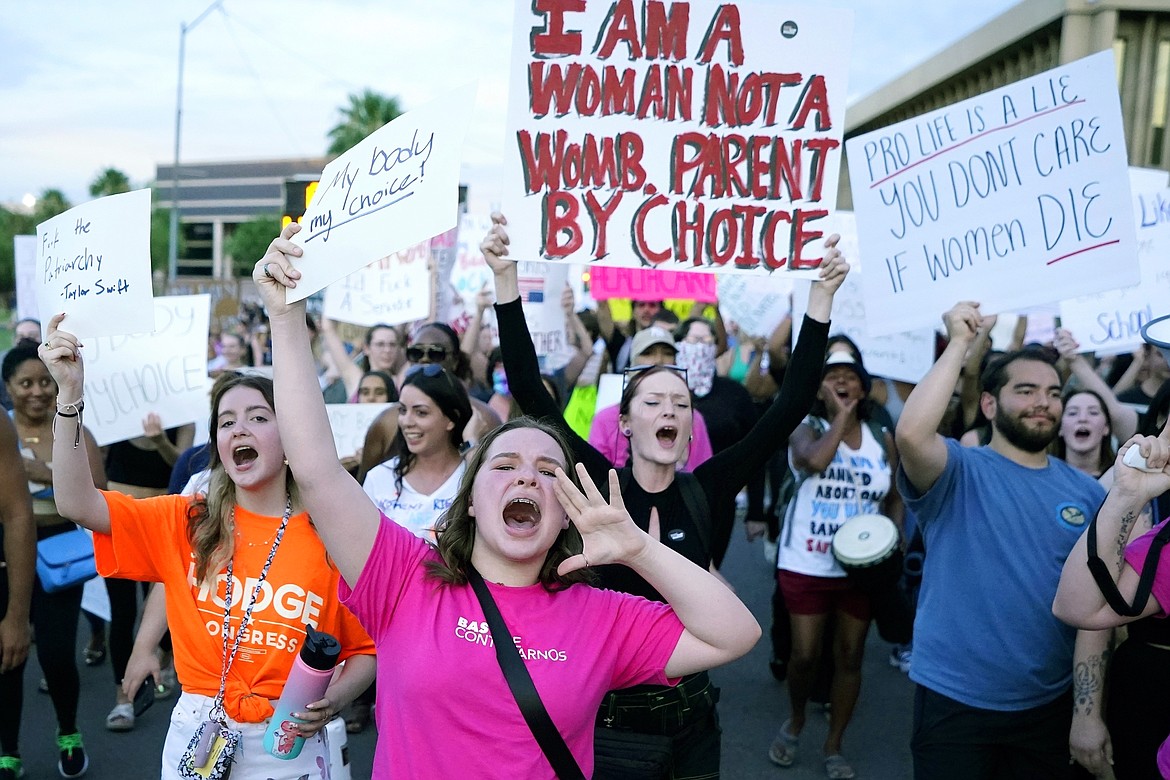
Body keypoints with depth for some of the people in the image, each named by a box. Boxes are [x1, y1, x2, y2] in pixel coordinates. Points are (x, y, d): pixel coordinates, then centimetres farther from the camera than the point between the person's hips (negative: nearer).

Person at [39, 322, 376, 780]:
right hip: (195, 737, 2)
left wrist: (334, 698, -22)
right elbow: (79, 504, -14)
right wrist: (70, 391, -21)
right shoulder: (185, 522, -2)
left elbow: (366, 648, -2)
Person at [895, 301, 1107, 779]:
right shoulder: (958, 471, -9)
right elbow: (910, 434, -32)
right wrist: (959, 344, -22)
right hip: (954, 701, -4)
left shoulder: (1087, 492, 3)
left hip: (1050, 704, 4)